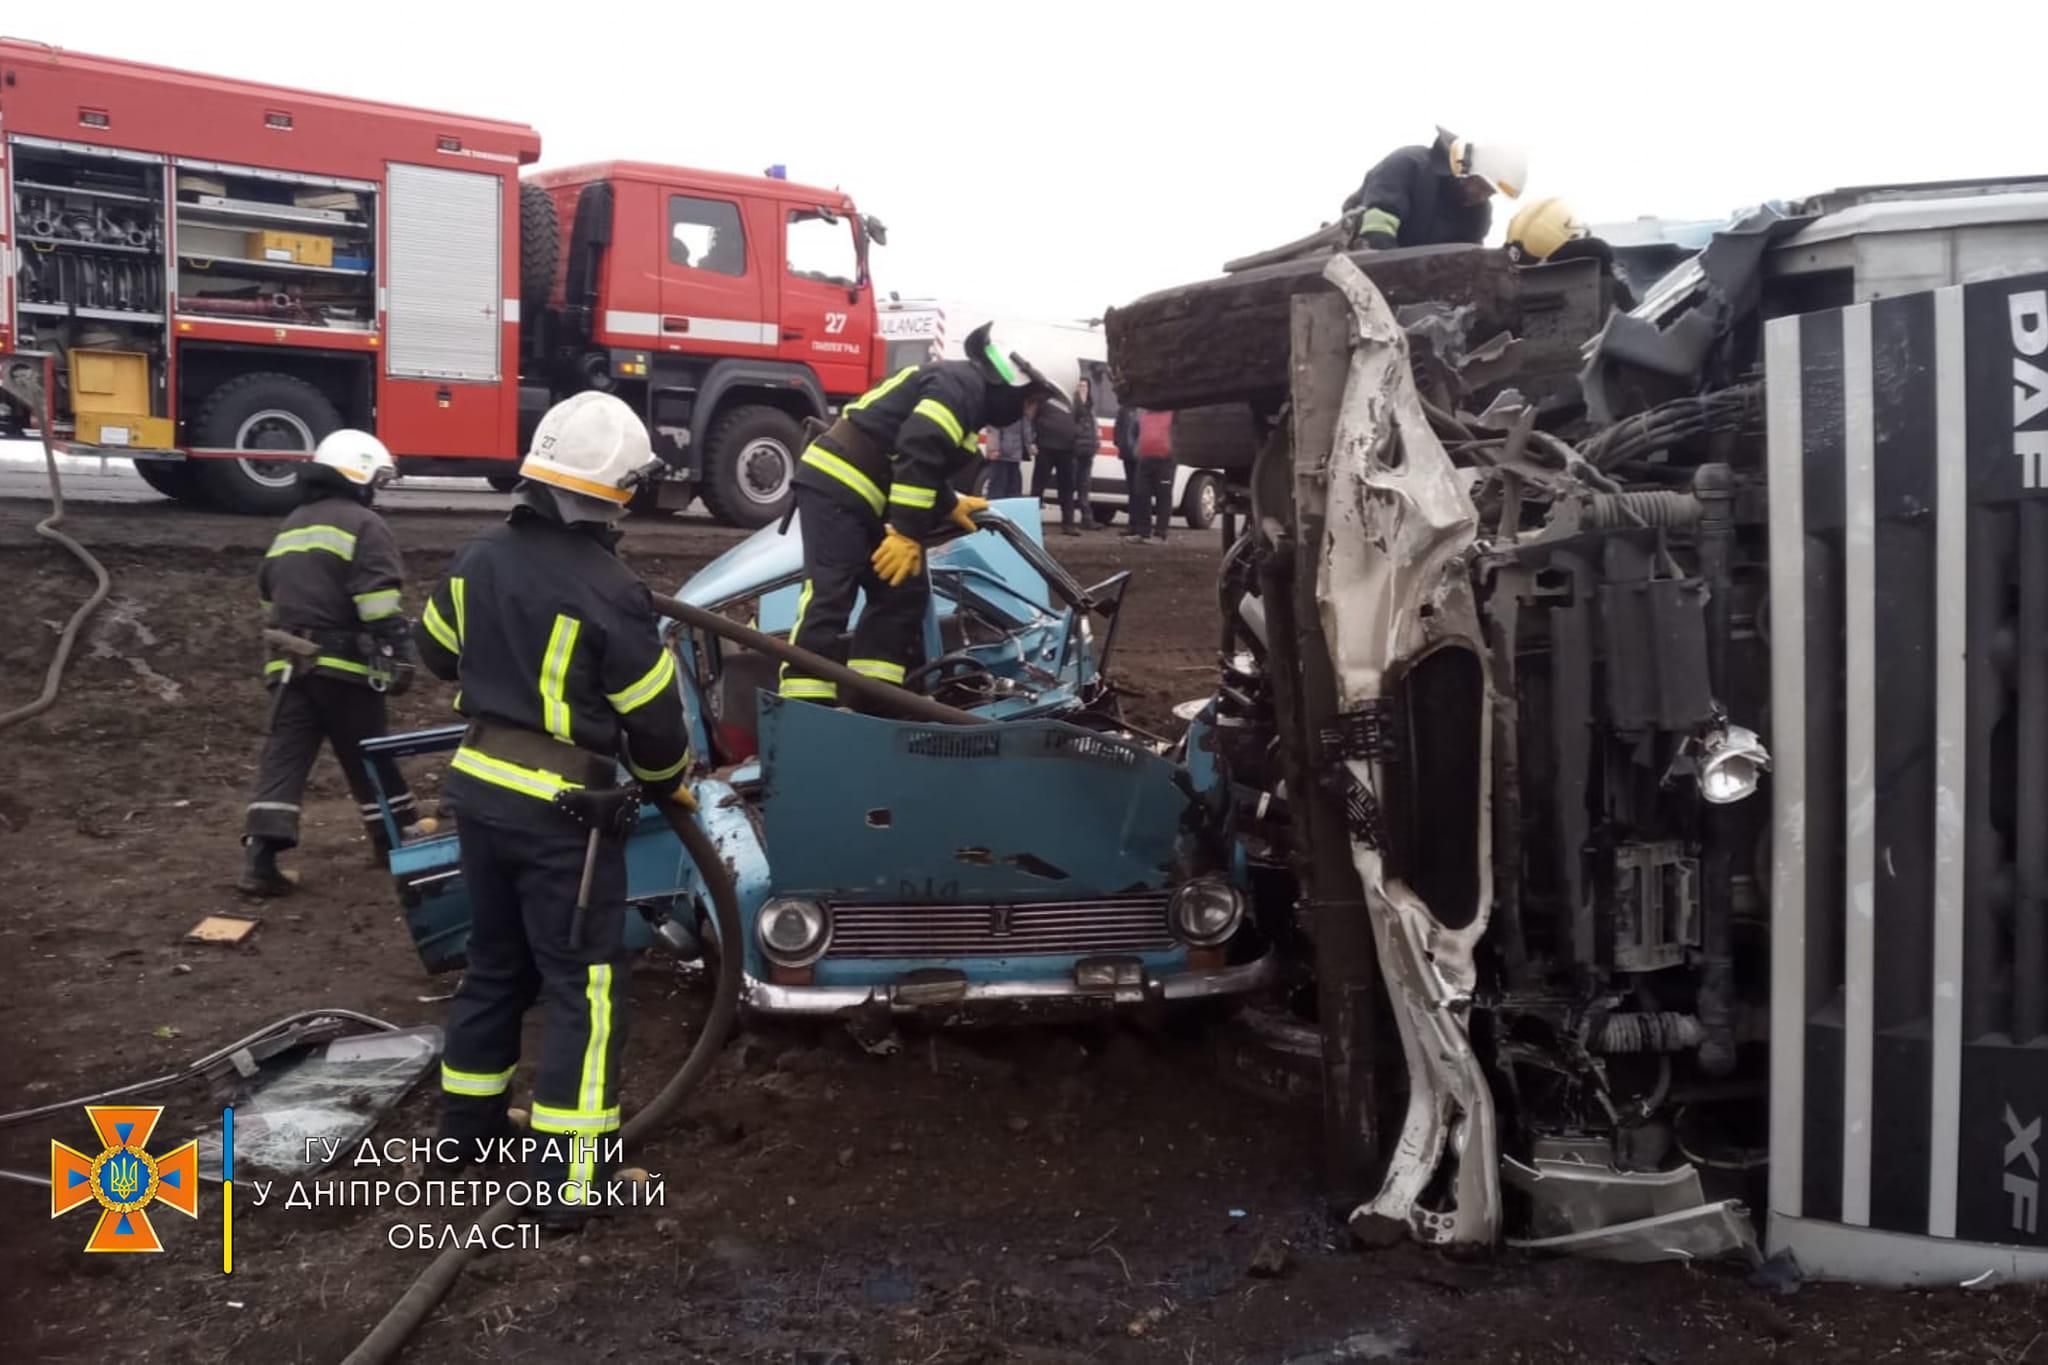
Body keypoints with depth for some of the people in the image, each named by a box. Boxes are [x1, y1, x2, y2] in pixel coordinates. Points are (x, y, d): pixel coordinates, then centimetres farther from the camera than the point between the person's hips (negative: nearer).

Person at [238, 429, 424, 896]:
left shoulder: (289, 528, 22)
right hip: (340, 665, -6)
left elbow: (269, 595, 28)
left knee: (282, 759, 1)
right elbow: (379, 601, -17)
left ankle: (259, 857, -9)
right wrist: (394, 656, -19)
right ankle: (399, 841, 21)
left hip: (288, 664, 6)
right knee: (369, 758, 7)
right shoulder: (362, 525, -5)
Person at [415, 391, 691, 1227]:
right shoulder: (608, 592, -21)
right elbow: (654, 717, -12)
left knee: (496, 961, 23)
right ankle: (568, 1177, 5)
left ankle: (466, 1121, 37)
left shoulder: (480, 558, 1)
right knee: (584, 983, 2)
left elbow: (437, 653, 18)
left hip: (478, 784, 8)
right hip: (561, 807, -7)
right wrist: (666, 785, 8)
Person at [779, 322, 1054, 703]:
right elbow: (916, 454, -22)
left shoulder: (964, 394, 21)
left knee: (902, 591, 8)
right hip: (835, 485, -11)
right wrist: (907, 533, -24)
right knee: (830, 594, -16)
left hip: (863, 496, 11)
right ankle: (804, 710, -18)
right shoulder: (963, 385, -11)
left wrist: (949, 505, 24)